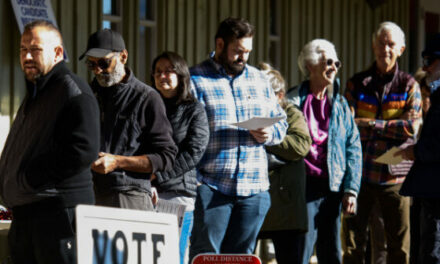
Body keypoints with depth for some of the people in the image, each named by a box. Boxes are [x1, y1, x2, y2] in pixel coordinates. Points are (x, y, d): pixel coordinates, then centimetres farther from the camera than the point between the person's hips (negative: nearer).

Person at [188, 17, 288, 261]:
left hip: (253, 188, 5)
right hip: (211, 187, -5)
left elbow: (280, 121, 22)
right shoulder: (196, 80, 0)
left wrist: (269, 134, -3)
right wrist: (191, 181, -15)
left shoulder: (258, 79, 17)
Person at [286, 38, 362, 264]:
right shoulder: (293, 101, 0)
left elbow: (353, 148, 10)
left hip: (332, 187, 4)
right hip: (304, 186, -4)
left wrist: (351, 190, 2)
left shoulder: (340, 105, 12)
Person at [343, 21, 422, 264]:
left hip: (394, 174, 0)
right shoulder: (357, 84, 9)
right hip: (359, 172, 1)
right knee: (353, 244, 0)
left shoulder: (409, 86, 7)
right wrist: (389, 128, -12)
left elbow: (411, 127, -7)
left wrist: (371, 124, -9)